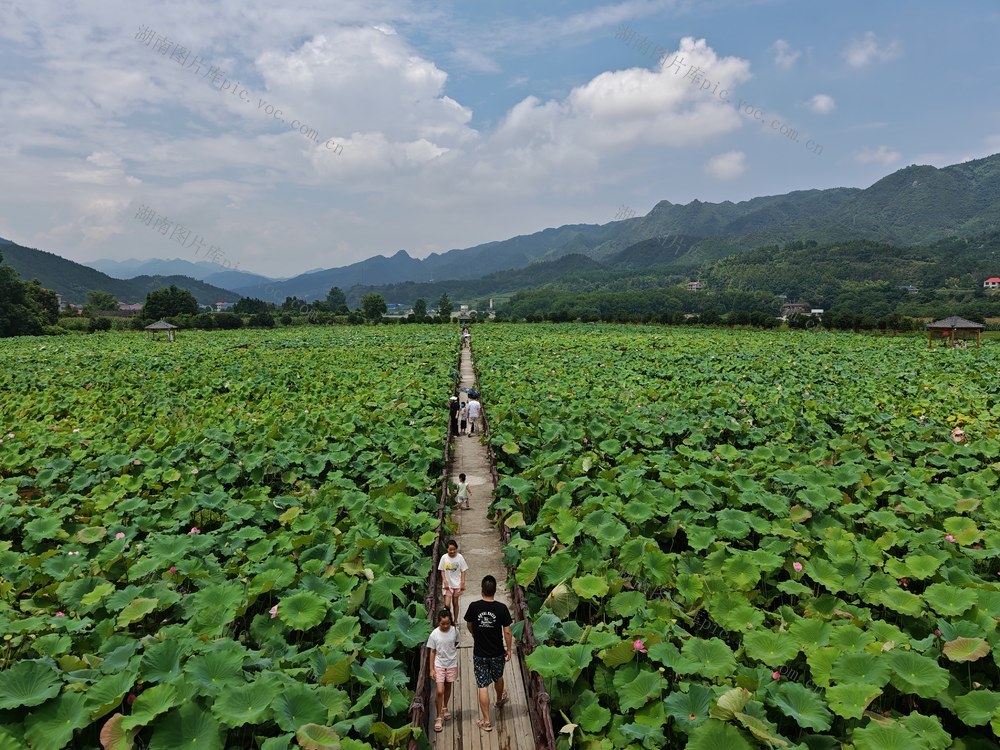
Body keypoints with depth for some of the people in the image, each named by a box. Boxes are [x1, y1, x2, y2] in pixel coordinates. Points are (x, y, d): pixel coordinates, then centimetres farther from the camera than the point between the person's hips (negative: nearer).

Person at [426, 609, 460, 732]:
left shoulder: (455, 631, -12)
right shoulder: (434, 634, -16)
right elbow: (432, 652, -7)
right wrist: (431, 669, -7)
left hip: (452, 664, 2)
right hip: (439, 665, -2)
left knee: (448, 687, 18)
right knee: (440, 691, -8)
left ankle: (445, 707, 43)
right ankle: (439, 717, 8)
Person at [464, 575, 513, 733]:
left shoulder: (474, 607, -15)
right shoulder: (502, 608, -17)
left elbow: (469, 626, 4)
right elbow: (507, 632, -10)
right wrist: (509, 649, 5)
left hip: (479, 653, -1)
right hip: (497, 653, 1)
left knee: (483, 686, 7)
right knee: (498, 678, 28)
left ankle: (486, 721, 12)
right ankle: (500, 699, 54)